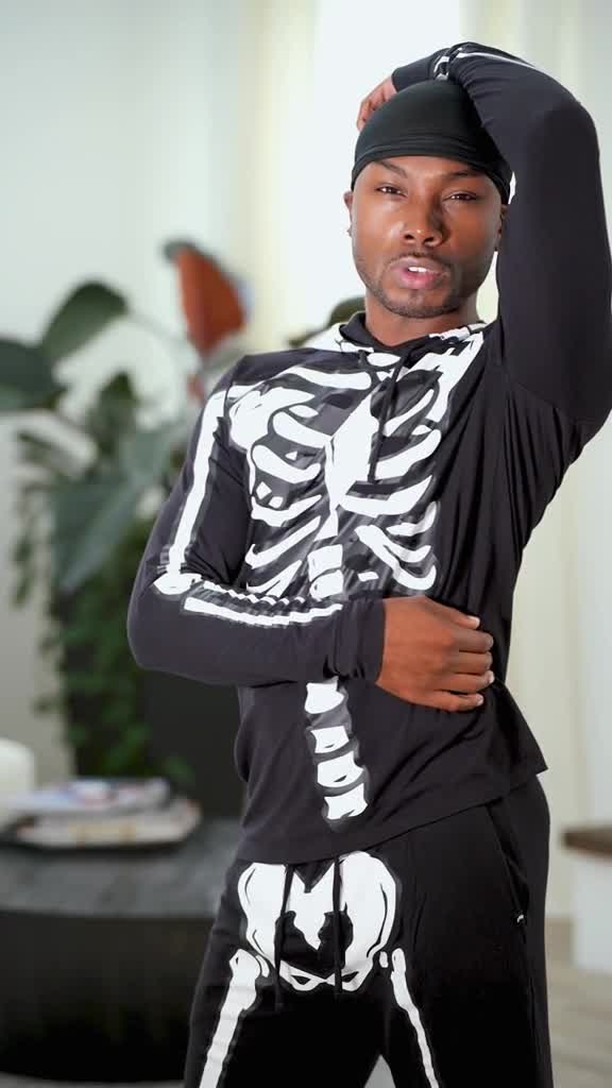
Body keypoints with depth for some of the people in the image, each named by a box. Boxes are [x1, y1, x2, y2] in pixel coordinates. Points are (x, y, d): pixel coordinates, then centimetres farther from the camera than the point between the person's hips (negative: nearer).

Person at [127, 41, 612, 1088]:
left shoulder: (520, 385, -1)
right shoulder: (257, 395, 13)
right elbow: (160, 614, 5)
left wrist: (443, 71, 5)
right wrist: (360, 636, -10)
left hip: (452, 854, -4)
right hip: (278, 867, 4)